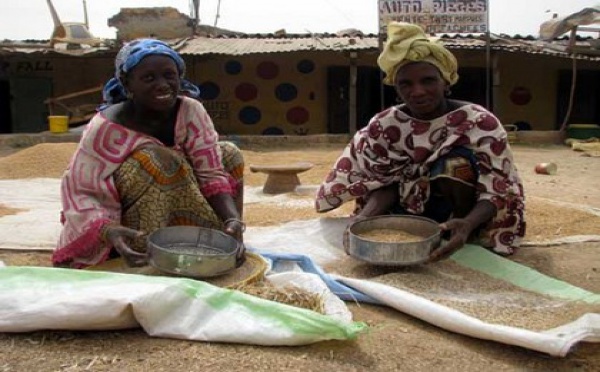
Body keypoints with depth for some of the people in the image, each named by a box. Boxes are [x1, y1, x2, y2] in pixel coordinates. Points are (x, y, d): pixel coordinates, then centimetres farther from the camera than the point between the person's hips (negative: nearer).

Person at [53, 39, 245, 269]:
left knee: (229, 154, -9)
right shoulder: (107, 127, -22)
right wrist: (109, 230, -43)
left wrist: (233, 219, -36)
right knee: (158, 161, -31)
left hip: (178, 223, 5)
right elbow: (80, 192, -22)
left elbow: (211, 173, -17)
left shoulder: (191, 111, -12)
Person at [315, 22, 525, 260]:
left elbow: (496, 190, -22)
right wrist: (365, 216, -32)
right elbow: (384, 182, -8)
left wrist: (468, 224, -44)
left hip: (463, 216, -3)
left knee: (456, 160, -29)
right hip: (412, 213, 3)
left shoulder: (479, 122, -17)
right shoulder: (384, 126, -9)